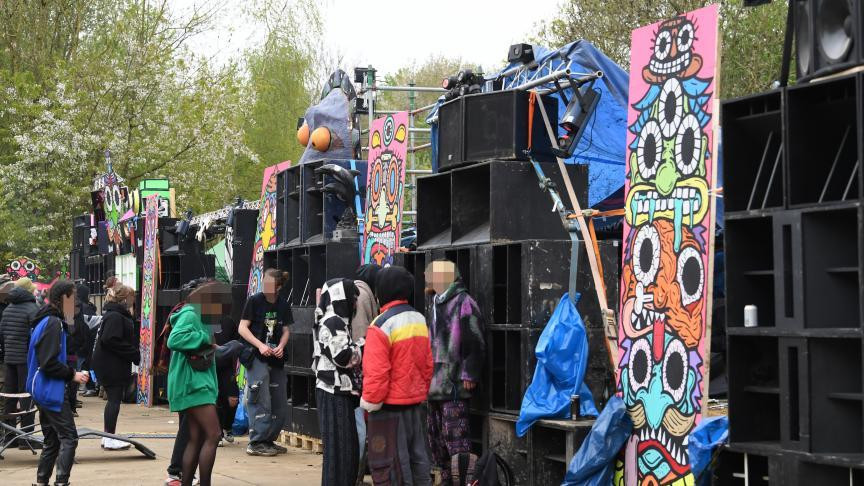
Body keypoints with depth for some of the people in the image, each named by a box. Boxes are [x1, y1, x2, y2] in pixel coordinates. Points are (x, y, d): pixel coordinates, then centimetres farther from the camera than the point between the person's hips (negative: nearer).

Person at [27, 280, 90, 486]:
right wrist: (72, 374, -12)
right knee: (69, 437, -8)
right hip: (51, 391, -10)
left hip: (44, 391, 10)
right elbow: (49, 363, -22)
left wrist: (70, 373, 13)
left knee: (52, 440, 15)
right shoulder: (53, 323, -16)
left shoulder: (47, 321, 14)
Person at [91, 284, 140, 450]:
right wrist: (134, 353, -20)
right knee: (114, 399, -6)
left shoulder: (120, 315, 16)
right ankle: (110, 438, -1)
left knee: (114, 399, 14)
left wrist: (134, 354, 6)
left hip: (113, 366, 11)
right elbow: (110, 340, -25)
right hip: (112, 366, -11)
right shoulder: (115, 317, -16)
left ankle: (108, 437, 20)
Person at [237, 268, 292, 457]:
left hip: (276, 359, 6)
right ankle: (256, 443, 0)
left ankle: (269, 440, 22)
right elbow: (242, 328, -8)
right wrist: (260, 345, -18)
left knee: (280, 405, 9)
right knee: (262, 402, -8)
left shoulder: (283, 304, 6)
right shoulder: (255, 301, -7)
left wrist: (281, 346, -6)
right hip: (257, 358, -6)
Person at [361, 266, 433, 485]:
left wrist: (370, 403, -9)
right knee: (418, 459, 14)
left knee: (390, 467, -2)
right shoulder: (420, 320, 8)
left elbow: (376, 373, -19)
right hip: (416, 404, 8)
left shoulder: (381, 325, -17)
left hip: (390, 408, -8)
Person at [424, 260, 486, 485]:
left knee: (455, 433, -12)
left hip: (454, 383, -9)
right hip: (435, 381, 9)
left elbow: (475, 343, -14)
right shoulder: (436, 303, 17)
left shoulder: (464, 302, -10)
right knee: (436, 434, 14)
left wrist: (469, 374, -17)